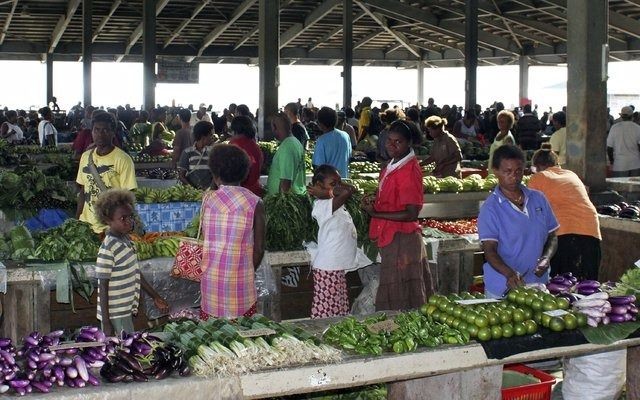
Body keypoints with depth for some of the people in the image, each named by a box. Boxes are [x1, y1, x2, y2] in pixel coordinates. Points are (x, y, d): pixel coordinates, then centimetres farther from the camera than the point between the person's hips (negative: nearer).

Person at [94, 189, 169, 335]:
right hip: (116, 316, -8)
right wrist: (106, 323, -16)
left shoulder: (127, 241, 5)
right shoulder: (108, 249, -20)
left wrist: (155, 297, 20)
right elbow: (103, 288, -17)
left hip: (127, 310, 8)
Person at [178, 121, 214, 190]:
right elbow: (181, 175, 4)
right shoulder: (187, 152, 4)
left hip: (208, 190, 1)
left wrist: (211, 188, -8)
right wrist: (192, 189, -9)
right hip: (191, 190, -1)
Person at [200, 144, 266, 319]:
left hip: (212, 278, 1)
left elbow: (205, 238, 2)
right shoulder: (255, 203, -4)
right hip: (241, 282, -1)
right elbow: (259, 248, -2)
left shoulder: (208, 199, -2)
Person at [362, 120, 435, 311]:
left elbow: (411, 214, -20)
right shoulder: (392, 165, 10)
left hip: (401, 239, -9)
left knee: (398, 302, 0)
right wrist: (375, 202, 1)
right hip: (390, 237, 9)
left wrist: (376, 214, -18)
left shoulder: (409, 170, -17)